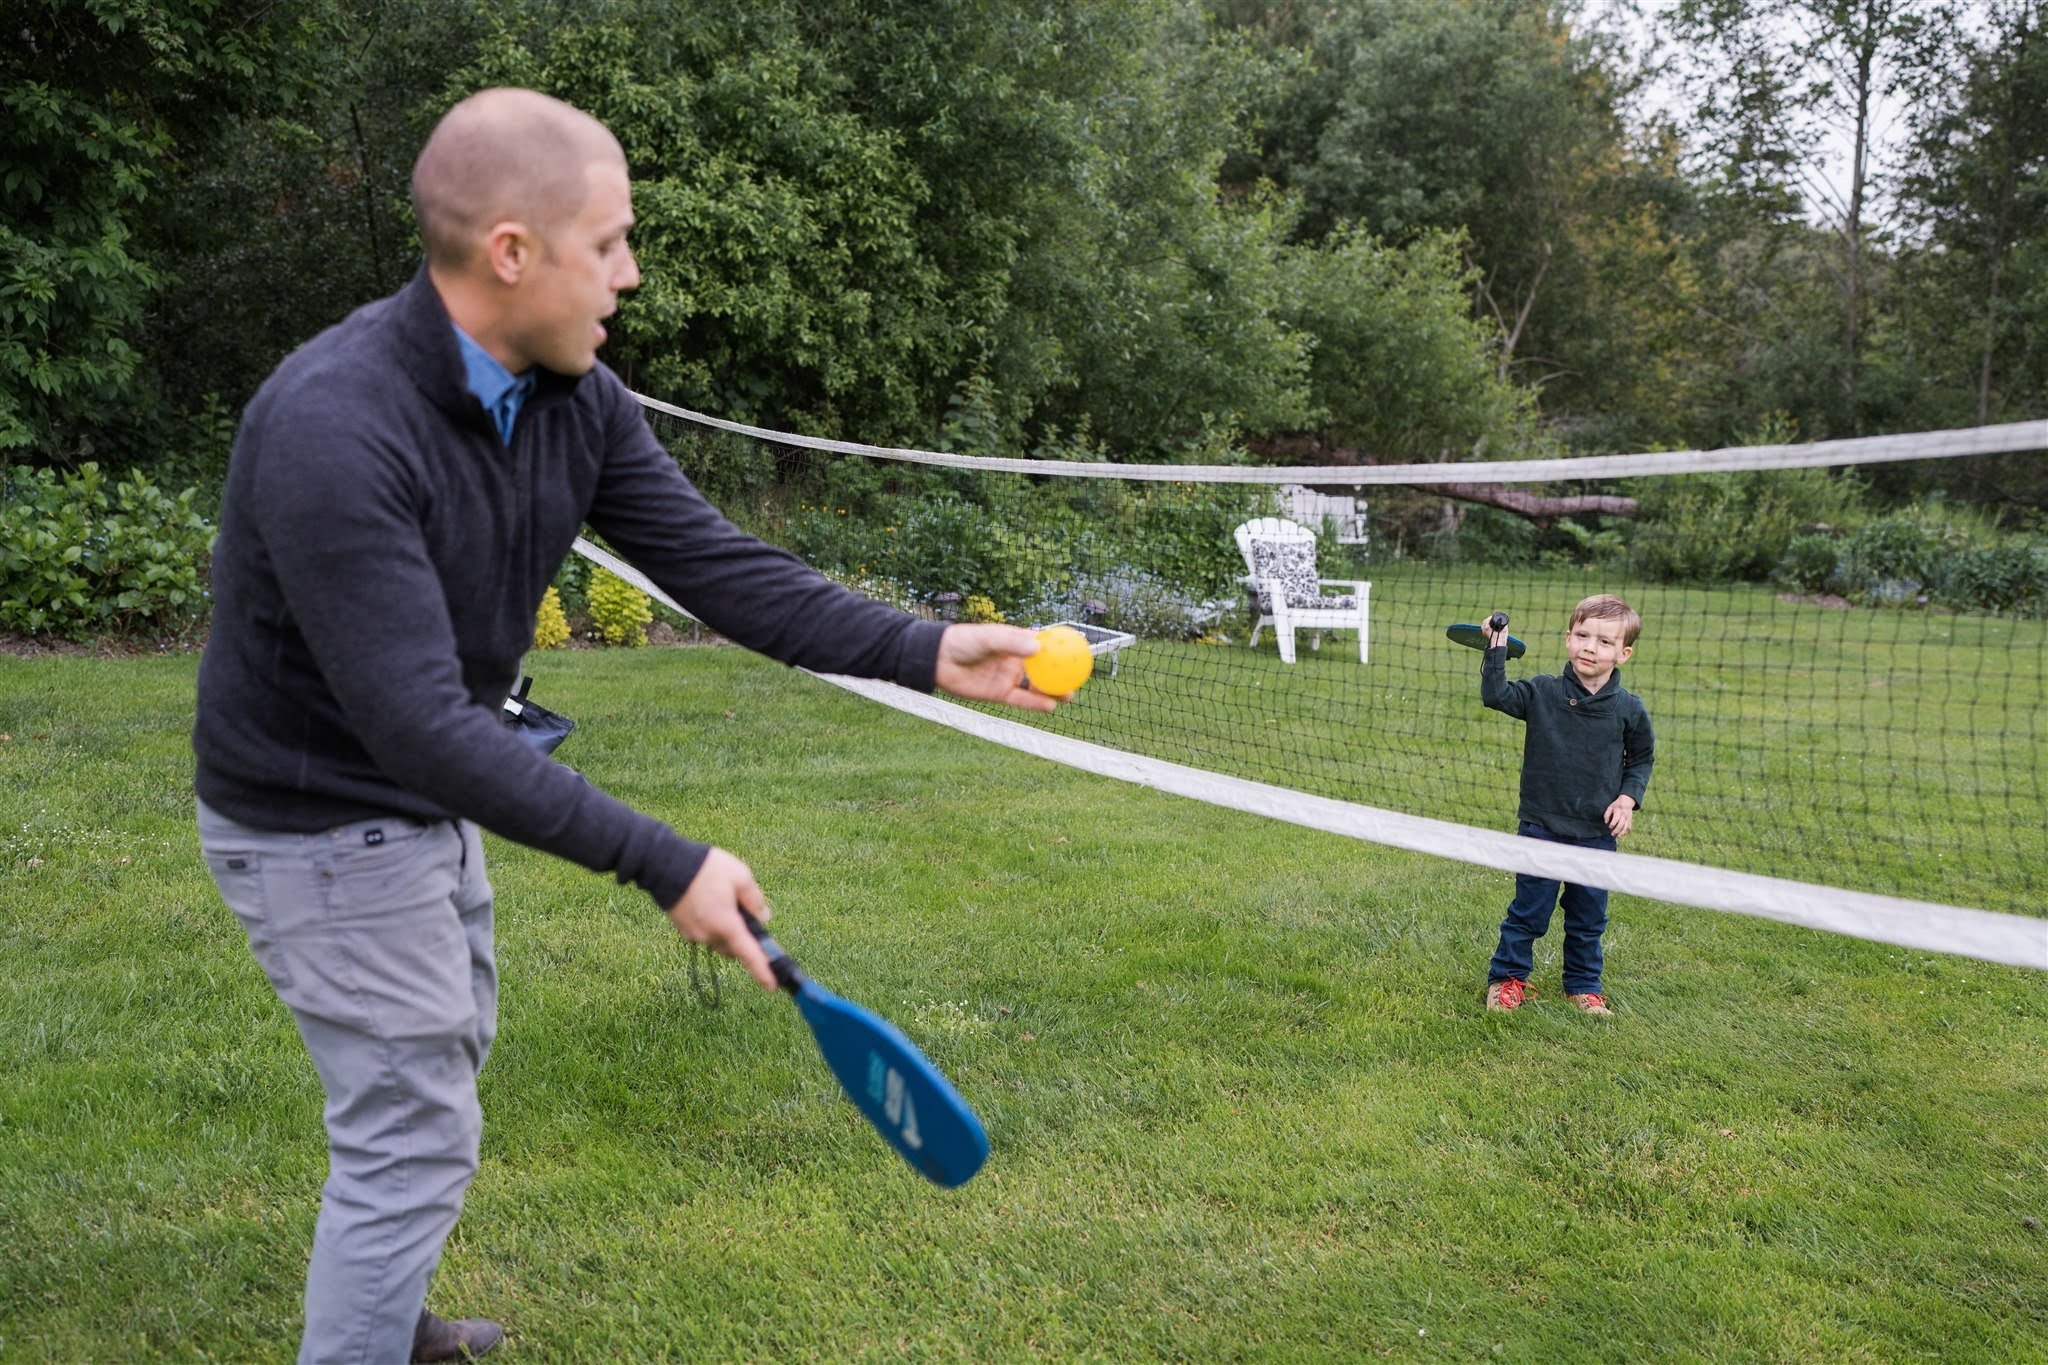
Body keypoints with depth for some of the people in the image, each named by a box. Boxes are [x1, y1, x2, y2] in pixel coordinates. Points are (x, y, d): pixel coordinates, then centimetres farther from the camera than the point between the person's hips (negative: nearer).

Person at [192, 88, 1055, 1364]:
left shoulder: (577, 399, -8)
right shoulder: (333, 429, -34)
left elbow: (717, 562, -8)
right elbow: (422, 724, -36)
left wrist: (925, 652, -16)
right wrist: (664, 863, -37)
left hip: (431, 799, 9)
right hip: (327, 818, -9)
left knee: (444, 1057, 25)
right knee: (416, 1133, -2)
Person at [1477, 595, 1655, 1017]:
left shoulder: (1629, 709, -4)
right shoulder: (1543, 692, -7)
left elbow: (1642, 757, 9)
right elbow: (1496, 695, -15)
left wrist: (1628, 797, -4)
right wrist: (1496, 650, -20)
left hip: (1597, 835, 2)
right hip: (1542, 827, -2)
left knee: (1589, 917, 14)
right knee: (1529, 911, 7)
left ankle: (1583, 985, 32)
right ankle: (1507, 977, 24)